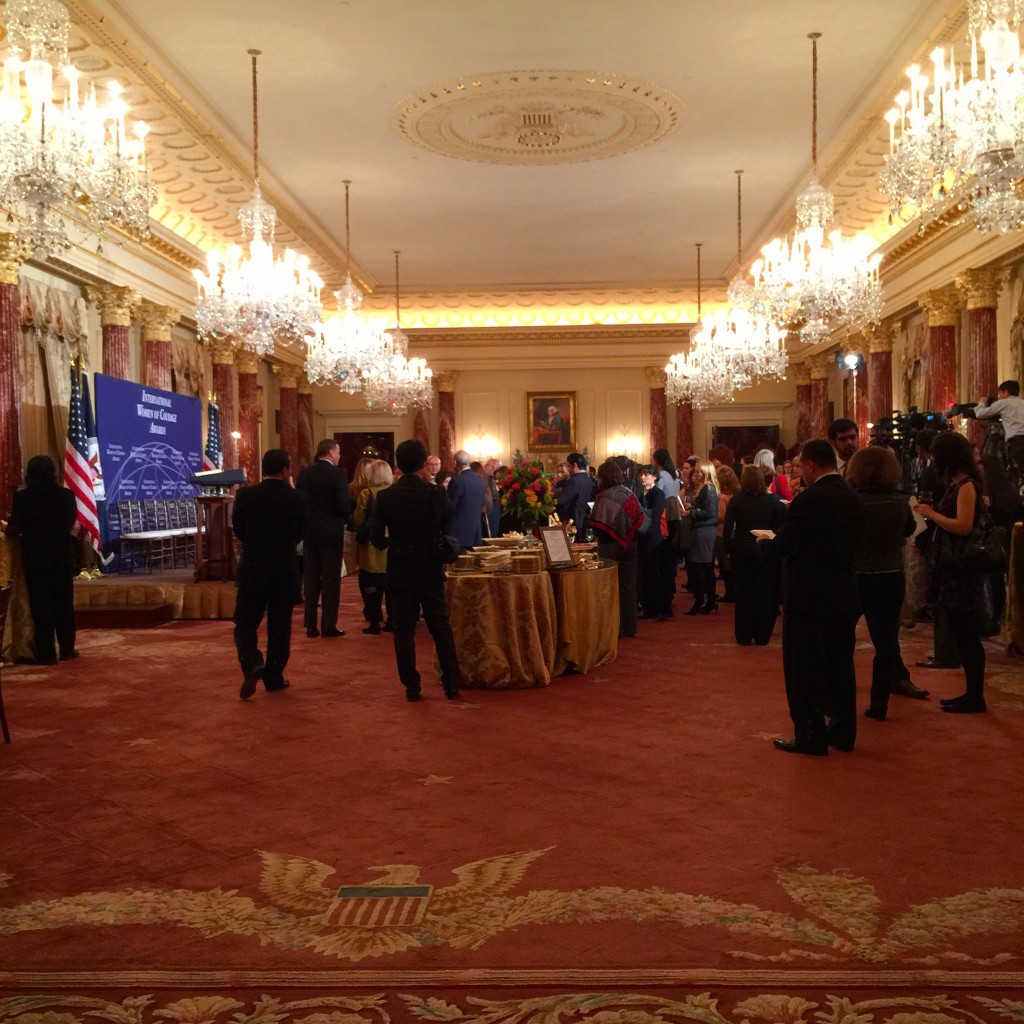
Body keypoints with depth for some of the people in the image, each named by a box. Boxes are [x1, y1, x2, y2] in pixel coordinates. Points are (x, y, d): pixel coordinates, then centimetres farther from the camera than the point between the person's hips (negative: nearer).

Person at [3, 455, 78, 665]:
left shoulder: (23, 496, -10)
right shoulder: (67, 495, -1)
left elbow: (14, 530, -10)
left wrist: (5, 529, 13)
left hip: (35, 558, -3)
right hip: (63, 556, 3)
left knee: (41, 606, 4)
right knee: (63, 603, 13)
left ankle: (46, 653, 5)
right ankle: (67, 649, 18)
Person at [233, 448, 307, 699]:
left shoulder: (245, 495, -8)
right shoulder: (297, 498, -8)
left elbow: (238, 531, 3)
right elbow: (301, 534, 4)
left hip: (252, 570, -1)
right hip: (286, 572, 1)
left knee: (245, 623, 8)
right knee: (280, 626, 13)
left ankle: (252, 665, -14)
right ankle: (274, 676, 18)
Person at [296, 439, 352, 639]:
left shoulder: (304, 473, 2)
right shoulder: (338, 474, -12)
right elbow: (345, 506, -17)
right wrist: (346, 515, 4)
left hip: (309, 532, 5)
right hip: (331, 533, -5)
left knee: (311, 579, 11)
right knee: (331, 580, 3)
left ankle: (311, 626, 12)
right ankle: (328, 626, 4)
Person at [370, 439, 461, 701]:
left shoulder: (384, 497, -8)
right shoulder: (437, 494, -10)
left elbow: (376, 538, -6)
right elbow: (448, 527, 3)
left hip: (399, 573, 0)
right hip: (430, 571, 0)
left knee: (404, 630, 7)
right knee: (441, 628, 10)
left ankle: (412, 687, 9)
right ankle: (451, 684, 12)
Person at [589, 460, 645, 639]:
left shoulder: (604, 496, -16)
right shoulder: (629, 494, 0)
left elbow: (596, 523, -19)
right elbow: (639, 518, 1)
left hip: (610, 546, -5)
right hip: (629, 545, 5)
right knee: (628, 586, 13)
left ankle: (616, 628, 7)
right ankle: (629, 627, 18)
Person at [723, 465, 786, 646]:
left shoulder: (735, 502, -6)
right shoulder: (772, 501, -2)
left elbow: (727, 528, -7)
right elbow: (779, 527, 0)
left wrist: (728, 548, 2)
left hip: (741, 551, -1)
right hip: (765, 552, 1)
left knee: (743, 594, 6)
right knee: (765, 594, 9)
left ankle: (744, 636, 9)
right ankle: (762, 636, 13)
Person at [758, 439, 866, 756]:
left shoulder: (808, 501, -19)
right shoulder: (853, 499, 5)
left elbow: (782, 548, -17)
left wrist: (765, 540, 6)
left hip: (808, 598, -7)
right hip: (845, 595, 7)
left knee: (804, 669, 3)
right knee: (840, 665, 15)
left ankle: (810, 737, 7)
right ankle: (842, 732, 24)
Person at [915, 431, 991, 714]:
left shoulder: (966, 484, -15)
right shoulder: (957, 483, 12)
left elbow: (964, 526, -23)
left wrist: (931, 514, -13)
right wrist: (932, 509, 5)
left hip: (964, 569, -10)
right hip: (953, 566, 10)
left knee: (967, 634, -3)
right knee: (961, 633, 14)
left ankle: (975, 697, 5)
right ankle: (972, 692, 21)